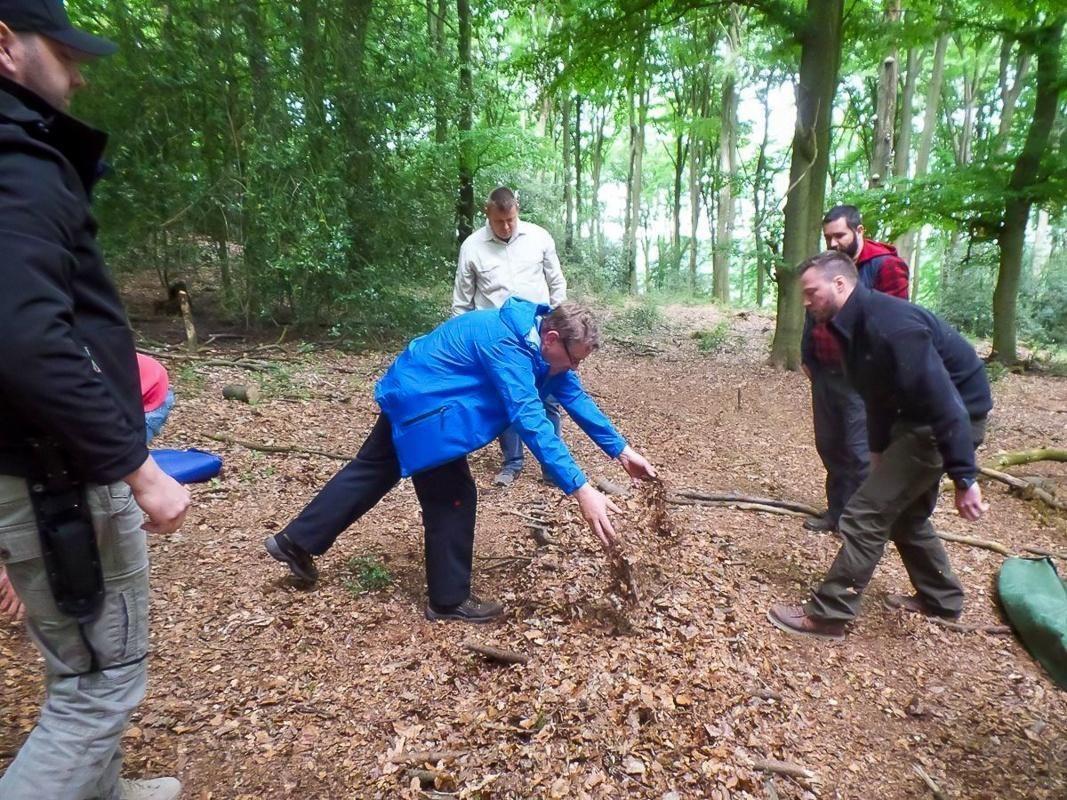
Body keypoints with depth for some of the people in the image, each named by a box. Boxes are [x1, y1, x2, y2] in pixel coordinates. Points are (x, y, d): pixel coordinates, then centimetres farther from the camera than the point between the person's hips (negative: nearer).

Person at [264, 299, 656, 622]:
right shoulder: (508, 346, -31)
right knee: (453, 495, -5)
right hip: (422, 400, -10)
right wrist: (581, 490, -44)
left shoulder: (540, 340, -2)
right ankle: (449, 600, 10)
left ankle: (295, 541, 32)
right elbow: (530, 419, -40)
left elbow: (576, 398, 3)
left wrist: (621, 450, 2)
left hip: (411, 393, 10)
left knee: (371, 471, 18)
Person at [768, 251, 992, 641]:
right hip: (919, 417, 10)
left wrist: (964, 477, -29)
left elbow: (943, 399, -31)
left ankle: (827, 615, -2)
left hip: (951, 419, -10)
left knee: (867, 512, -11)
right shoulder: (857, 326, 3)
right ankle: (941, 599, 40)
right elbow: (880, 393, 15)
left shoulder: (890, 324, -28)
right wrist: (879, 452, 19)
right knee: (905, 511, 22)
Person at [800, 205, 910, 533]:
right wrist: (808, 356, 13)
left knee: (859, 451, -2)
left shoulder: (884, 265, -8)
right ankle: (838, 510, 26)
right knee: (829, 446, 12)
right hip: (824, 373, 7)